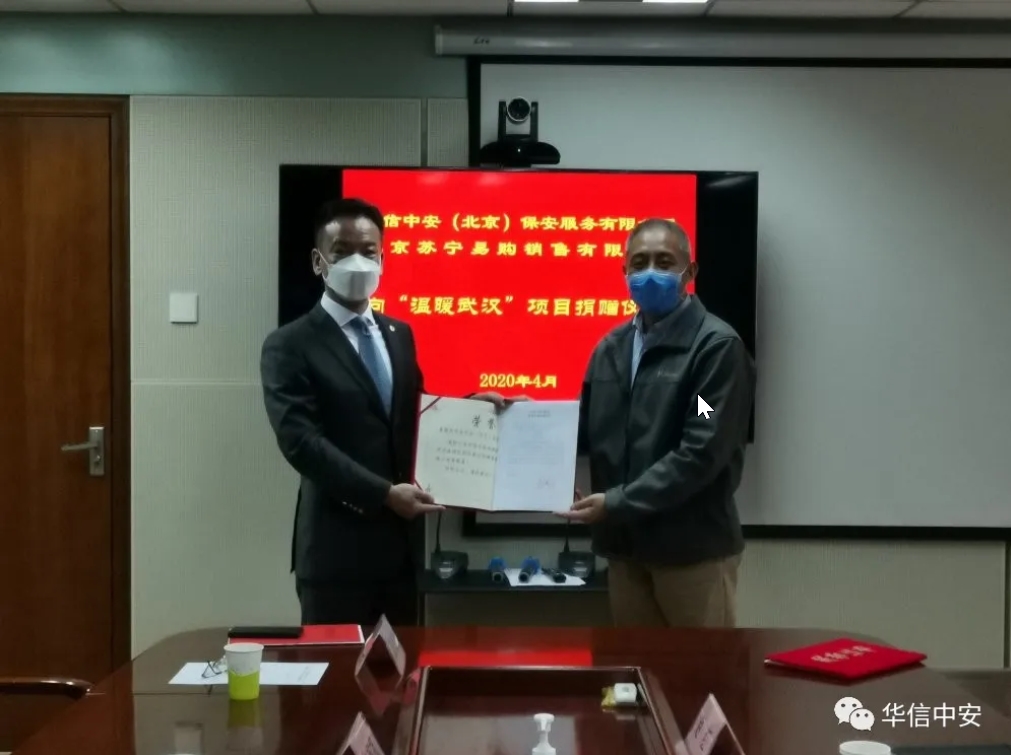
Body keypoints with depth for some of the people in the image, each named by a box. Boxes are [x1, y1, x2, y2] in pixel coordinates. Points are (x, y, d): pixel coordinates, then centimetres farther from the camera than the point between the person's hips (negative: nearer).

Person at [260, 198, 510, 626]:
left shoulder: (400, 335, 13)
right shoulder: (290, 346, -7)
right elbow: (302, 441, -17)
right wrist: (383, 493, -23)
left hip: (408, 539, 6)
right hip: (338, 547, -5)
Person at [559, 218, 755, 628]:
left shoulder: (717, 345, -10)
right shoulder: (611, 347, 12)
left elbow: (702, 453, -18)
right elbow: (589, 431, 14)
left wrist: (617, 503, -20)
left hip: (692, 547, -6)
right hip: (625, 544, 6)